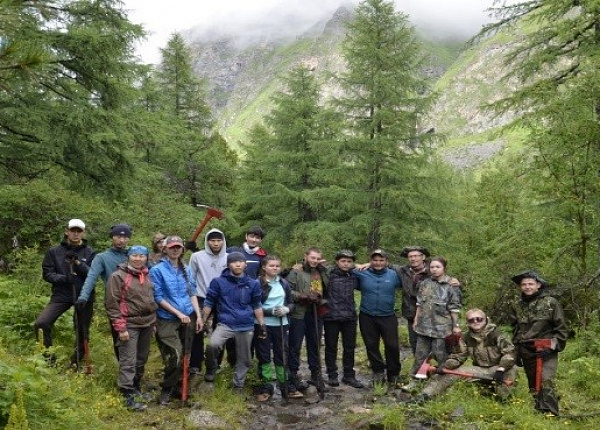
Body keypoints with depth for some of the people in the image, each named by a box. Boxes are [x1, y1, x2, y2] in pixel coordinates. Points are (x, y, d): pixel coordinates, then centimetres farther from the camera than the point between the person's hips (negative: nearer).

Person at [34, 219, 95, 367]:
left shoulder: (89, 253, 3)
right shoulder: (54, 251, 3)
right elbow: (47, 273, 1)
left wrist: (78, 263, -20)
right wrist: (62, 278, -17)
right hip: (61, 295, 0)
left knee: (82, 331, 8)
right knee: (41, 323, -18)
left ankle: (76, 361, 31)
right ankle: (48, 355, 4)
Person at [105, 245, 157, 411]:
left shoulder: (147, 276, 10)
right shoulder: (118, 276, -10)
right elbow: (111, 303, -12)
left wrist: (154, 322, 17)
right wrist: (120, 327, -15)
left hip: (147, 324, 7)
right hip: (130, 325, -7)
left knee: (142, 359, 16)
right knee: (128, 361, -7)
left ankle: (136, 387, 30)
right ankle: (128, 396, -1)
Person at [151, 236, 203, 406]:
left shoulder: (186, 270, 8)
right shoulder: (157, 270, -8)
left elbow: (192, 293, 10)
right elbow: (158, 298, -11)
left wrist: (198, 316, 2)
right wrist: (179, 313, -14)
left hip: (188, 318, 5)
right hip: (168, 320, -5)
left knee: (184, 356, 10)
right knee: (175, 357, -12)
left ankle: (175, 386, 28)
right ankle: (166, 389, 11)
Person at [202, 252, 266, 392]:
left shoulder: (253, 284, 2)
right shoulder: (218, 282, -4)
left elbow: (256, 305, 12)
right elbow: (209, 303, 4)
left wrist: (262, 324, 11)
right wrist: (203, 321, 2)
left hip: (246, 327, 3)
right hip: (225, 324, -2)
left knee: (243, 359, 10)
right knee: (212, 345, -28)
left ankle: (238, 386, 30)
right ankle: (211, 370, 0)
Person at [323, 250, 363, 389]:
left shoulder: (354, 277, 7)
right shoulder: (328, 275, -8)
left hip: (350, 317, 4)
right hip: (331, 317, -4)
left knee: (350, 348, 11)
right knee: (331, 347, 7)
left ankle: (349, 376, 23)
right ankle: (332, 375, 20)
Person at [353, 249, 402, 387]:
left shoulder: (394, 275, -1)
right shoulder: (362, 274, -3)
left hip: (388, 317, 0)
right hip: (367, 317, 1)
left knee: (392, 346, 1)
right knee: (371, 346, 10)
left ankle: (393, 374, 20)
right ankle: (378, 371, 28)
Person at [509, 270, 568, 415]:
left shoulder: (551, 303, -4)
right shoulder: (517, 307, 9)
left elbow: (561, 328, -3)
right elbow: (515, 331, 19)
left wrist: (553, 346, -12)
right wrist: (517, 351, 17)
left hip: (546, 352, -5)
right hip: (526, 353, 5)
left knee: (546, 383, -18)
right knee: (533, 386, 12)